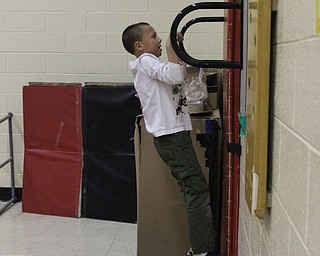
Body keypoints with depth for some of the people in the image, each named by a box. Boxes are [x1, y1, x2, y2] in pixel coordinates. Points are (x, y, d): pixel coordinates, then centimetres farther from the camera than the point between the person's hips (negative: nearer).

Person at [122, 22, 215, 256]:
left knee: (193, 191, 10)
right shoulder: (146, 61, -7)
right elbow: (176, 76, -23)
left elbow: (180, 75, 29)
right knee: (198, 189, -11)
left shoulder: (150, 64, 23)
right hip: (171, 135, -10)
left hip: (175, 134, 10)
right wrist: (170, 48, -10)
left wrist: (177, 49, 21)